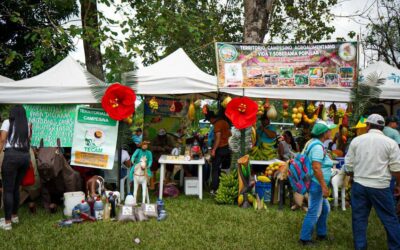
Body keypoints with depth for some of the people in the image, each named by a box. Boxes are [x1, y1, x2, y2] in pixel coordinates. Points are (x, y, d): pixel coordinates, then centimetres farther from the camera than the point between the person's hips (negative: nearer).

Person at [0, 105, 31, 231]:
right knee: (16, 188, 18)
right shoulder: (26, 126, 17)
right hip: (25, 156, 5)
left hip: (11, 155, -5)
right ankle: (14, 216, 28)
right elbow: (28, 140, 11)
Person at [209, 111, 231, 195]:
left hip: (220, 149, -8)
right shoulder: (225, 122, 10)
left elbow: (218, 138, -21)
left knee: (215, 169, -3)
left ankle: (214, 189, -6)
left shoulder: (217, 124, -15)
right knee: (226, 168, 13)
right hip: (227, 148, 8)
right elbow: (230, 134, 17)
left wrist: (213, 150, -21)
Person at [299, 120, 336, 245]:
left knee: (324, 208, 20)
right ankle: (305, 238, 9)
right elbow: (316, 168, -27)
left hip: (317, 183, 11)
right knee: (314, 212, -1)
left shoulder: (313, 142, 11)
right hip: (316, 184, -11)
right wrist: (324, 186, -24)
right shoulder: (318, 146, -21)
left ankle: (322, 234, 33)